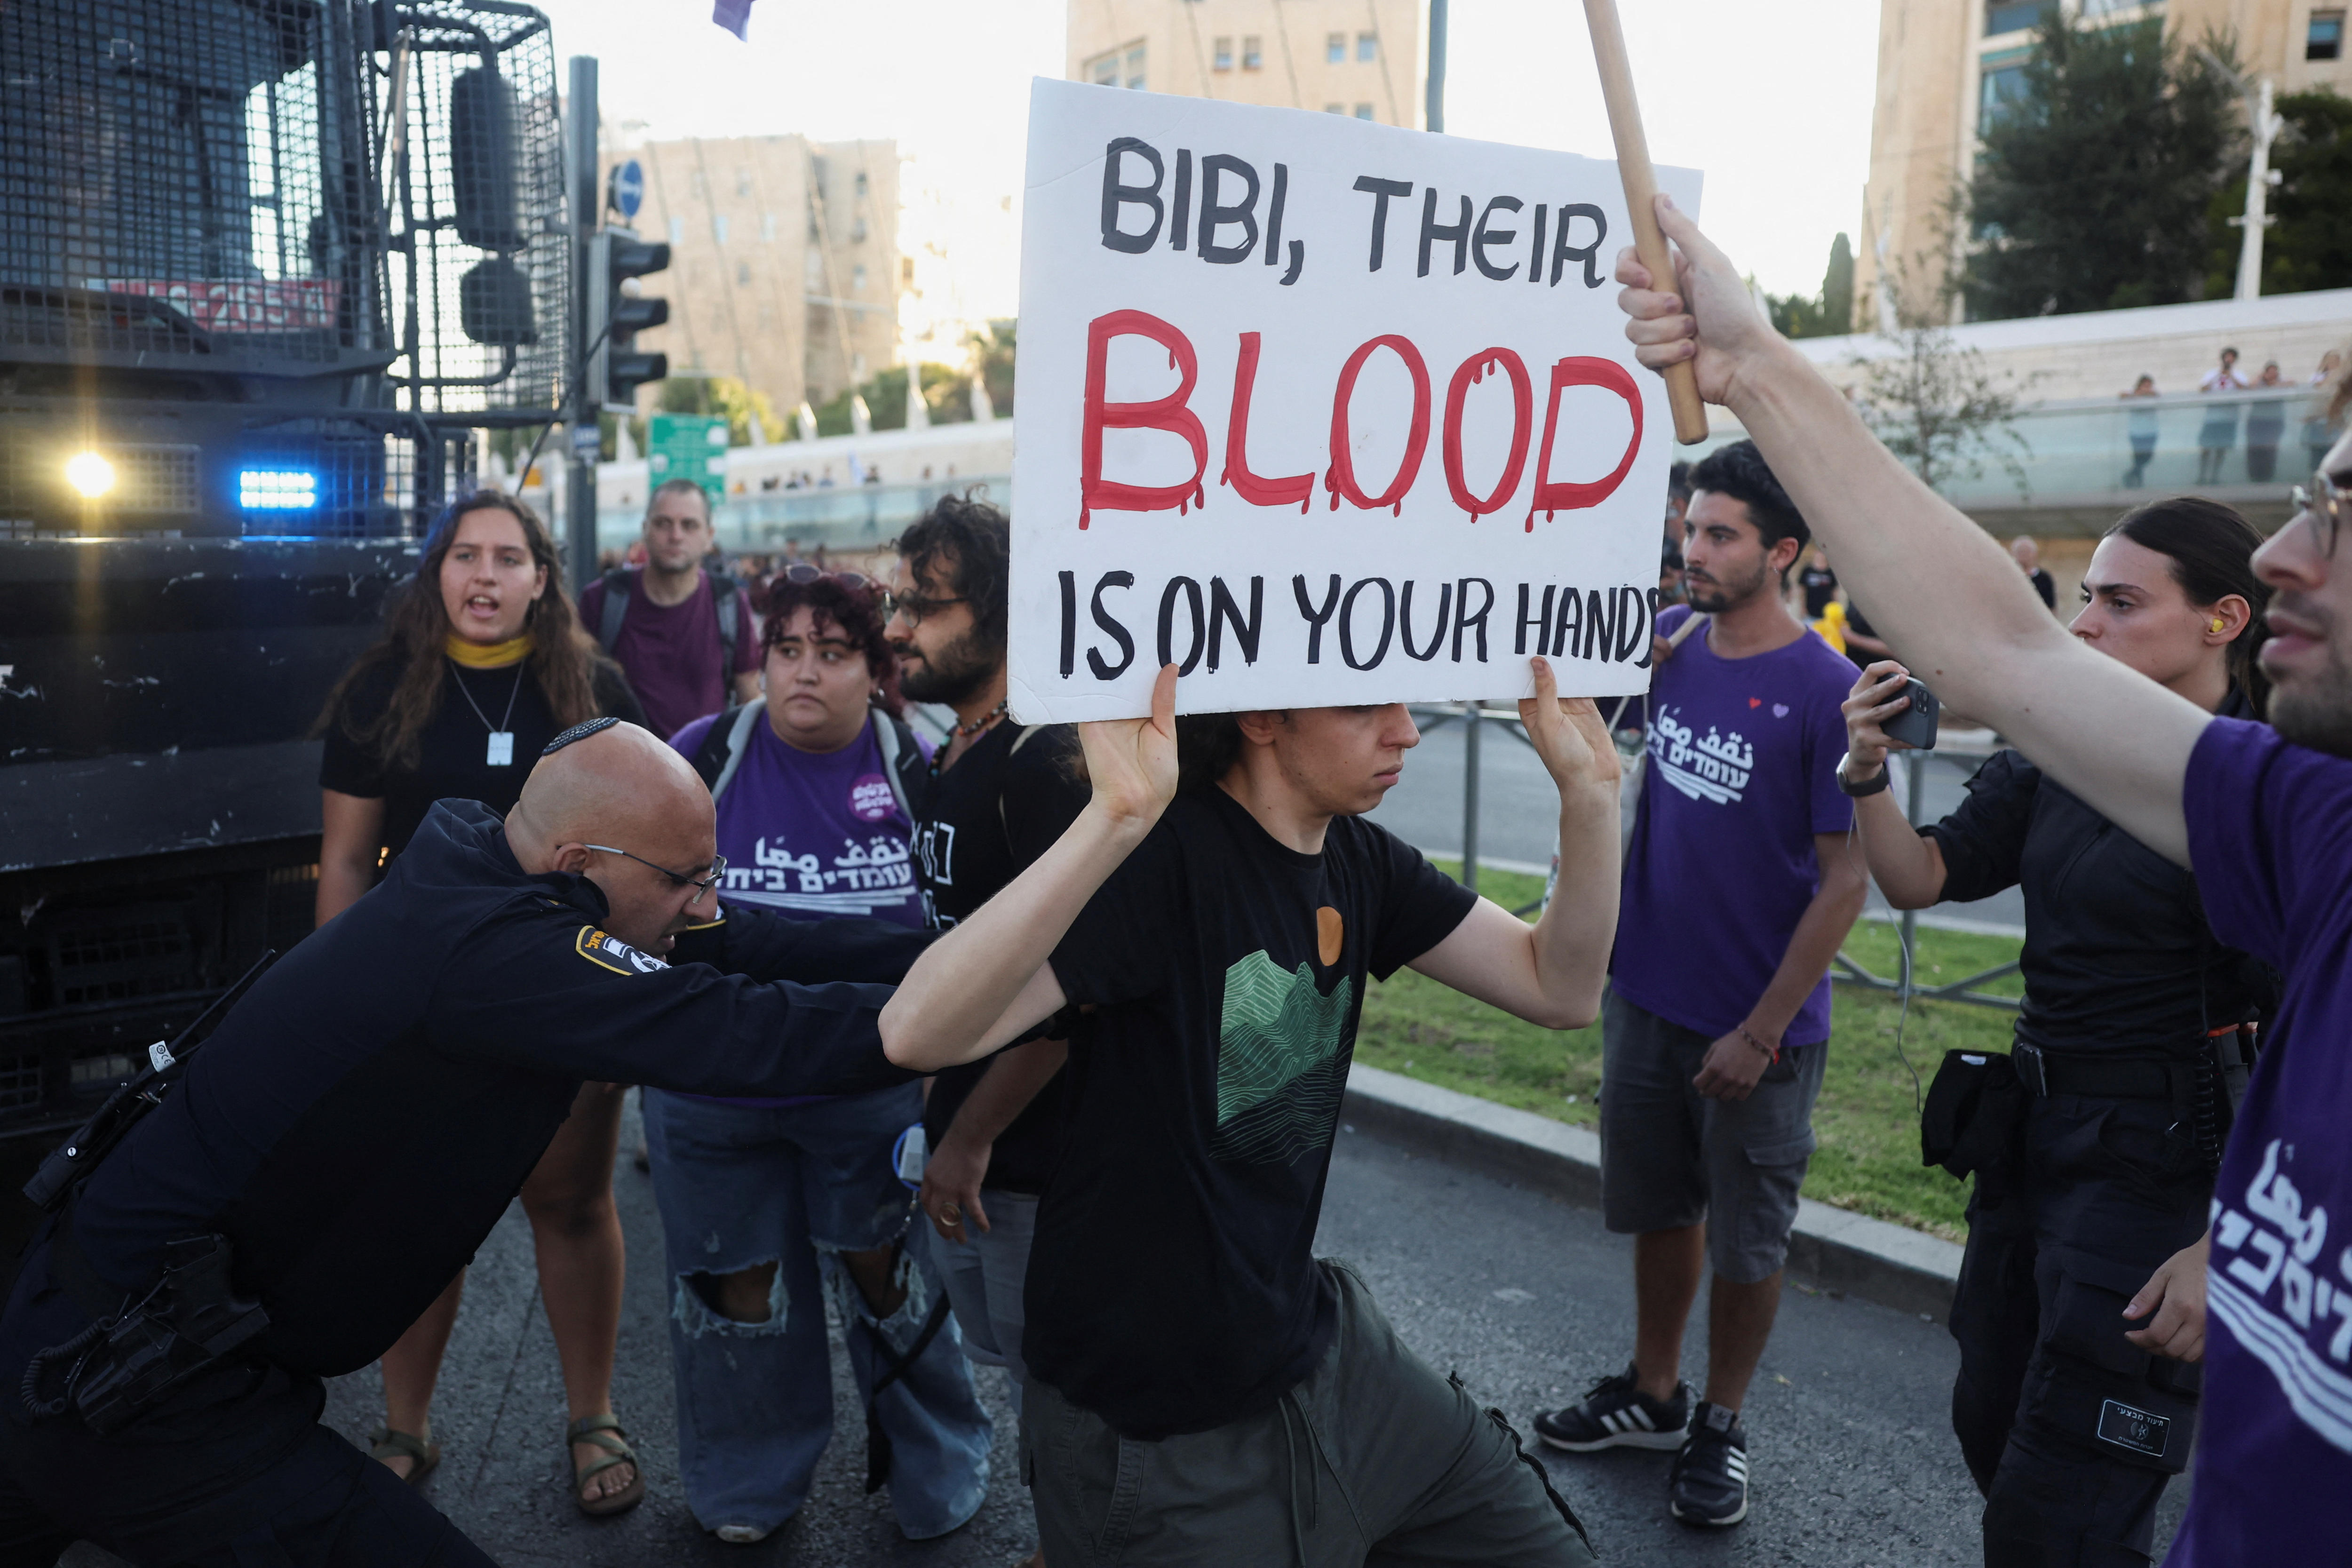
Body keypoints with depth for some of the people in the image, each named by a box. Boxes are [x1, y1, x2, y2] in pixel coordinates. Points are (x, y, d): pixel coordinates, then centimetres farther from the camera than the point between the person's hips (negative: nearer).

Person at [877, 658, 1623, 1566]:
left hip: (1314, 1353, 8)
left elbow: (1559, 987, 0)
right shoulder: (1164, 856, -24)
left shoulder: (1357, 861, 0)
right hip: (1152, 1426, -7)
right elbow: (918, 1033, -36)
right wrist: (1113, 819, -47)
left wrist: (1587, 785, -12)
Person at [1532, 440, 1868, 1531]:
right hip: (1647, 995, 5)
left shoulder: (1826, 691, -17)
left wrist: (1759, 1032, -16)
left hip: (1757, 1027, -5)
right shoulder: (1670, 648, -2)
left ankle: (1720, 1424, 33)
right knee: (1661, 1209, 20)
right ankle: (1651, 1395, 38)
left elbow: (1846, 879, -15)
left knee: (1746, 1243, 13)